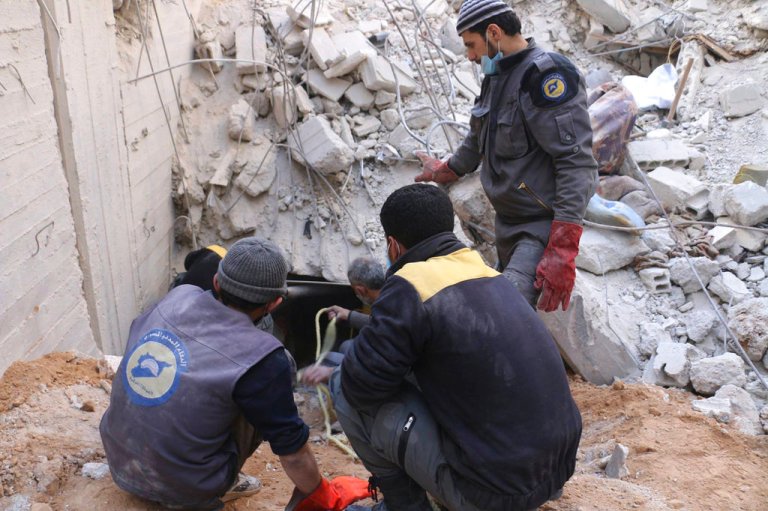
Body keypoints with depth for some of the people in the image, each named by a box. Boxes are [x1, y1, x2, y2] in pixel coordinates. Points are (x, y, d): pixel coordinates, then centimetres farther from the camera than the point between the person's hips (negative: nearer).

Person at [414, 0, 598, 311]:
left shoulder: (546, 75, -17)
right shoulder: (496, 76, 12)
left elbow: (576, 163, -24)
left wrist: (563, 249, -30)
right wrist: (446, 171, 46)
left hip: (541, 227, -9)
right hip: (507, 224, 9)